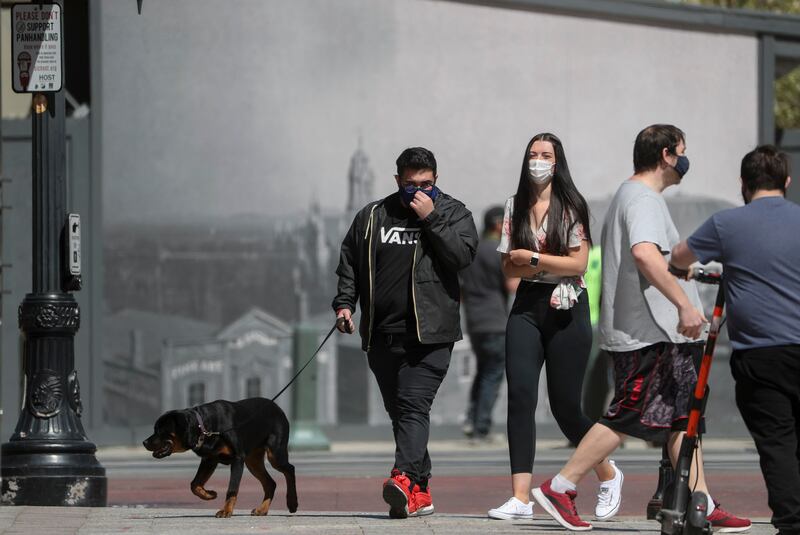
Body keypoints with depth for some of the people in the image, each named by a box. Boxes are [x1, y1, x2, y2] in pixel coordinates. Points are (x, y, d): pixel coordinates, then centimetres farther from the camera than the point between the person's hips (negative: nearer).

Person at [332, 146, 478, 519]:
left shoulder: (452, 213, 5)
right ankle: (419, 492, 12)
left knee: (414, 405, -19)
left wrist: (431, 217, -12)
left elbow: (463, 254, -11)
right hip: (382, 335, 5)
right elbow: (349, 262, 20)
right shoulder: (372, 217, 14)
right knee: (399, 411, 7)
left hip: (429, 334, -5)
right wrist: (344, 303, 8)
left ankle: (404, 478, -32)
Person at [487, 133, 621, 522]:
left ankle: (608, 475, 26)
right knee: (520, 396, -12)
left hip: (566, 310, -4)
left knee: (565, 403, -1)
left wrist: (531, 258, -11)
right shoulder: (515, 206, 9)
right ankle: (520, 498, -16)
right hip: (527, 306, 4)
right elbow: (509, 267, 8)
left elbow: (578, 263, -10)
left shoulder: (571, 206, -3)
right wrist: (550, 265, -8)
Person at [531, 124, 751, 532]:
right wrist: (685, 304, -33)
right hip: (647, 334, -11)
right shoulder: (643, 199, -14)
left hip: (662, 333, 11)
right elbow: (645, 253, -31)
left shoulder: (630, 195, 20)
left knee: (683, 418, 8)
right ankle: (559, 488, -4)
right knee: (627, 417, -9)